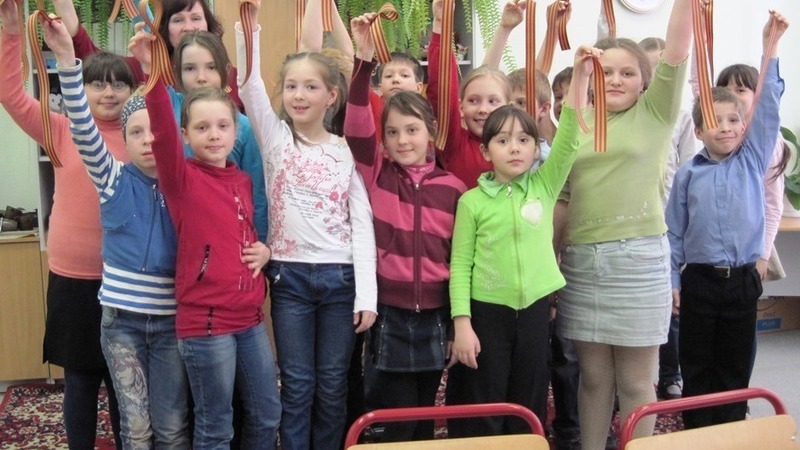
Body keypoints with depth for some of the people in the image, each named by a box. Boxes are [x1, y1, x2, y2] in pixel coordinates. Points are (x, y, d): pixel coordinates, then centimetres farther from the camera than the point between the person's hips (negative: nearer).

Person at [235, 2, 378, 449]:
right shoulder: (276, 139, 4)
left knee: (332, 386, 9)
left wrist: (366, 294, -7)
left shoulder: (346, 151, 3)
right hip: (290, 275, 0)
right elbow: (250, 85, -13)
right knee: (297, 385, 6)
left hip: (339, 277, 0)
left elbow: (362, 223, -1)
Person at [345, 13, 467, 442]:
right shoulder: (376, 173, -2)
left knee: (425, 415, 15)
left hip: (435, 313, 2)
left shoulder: (452, 187, 1)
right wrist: (364, 60, -27)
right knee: (398, 419, 4)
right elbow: (356, 127, -17)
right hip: (390, 311, -2)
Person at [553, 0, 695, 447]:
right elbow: (561, 198, 12)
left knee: (635, 381, 5)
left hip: (638, 259, -3)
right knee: (593, 376, 12)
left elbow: (677, 53, -11)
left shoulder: (654, 114, 3)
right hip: (580, 261, 3)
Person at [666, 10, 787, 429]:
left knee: (736, 366, 11)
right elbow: (673, 229, 3)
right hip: (699, 280, -1)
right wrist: (671, 279, 0)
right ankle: (696, 434, 21)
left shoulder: (753, 160, 2)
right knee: (697, 365, 8)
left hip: (742, 280, 1)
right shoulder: (688, 174, 0)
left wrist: (769, 47, -13)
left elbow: (767, 107, -7)